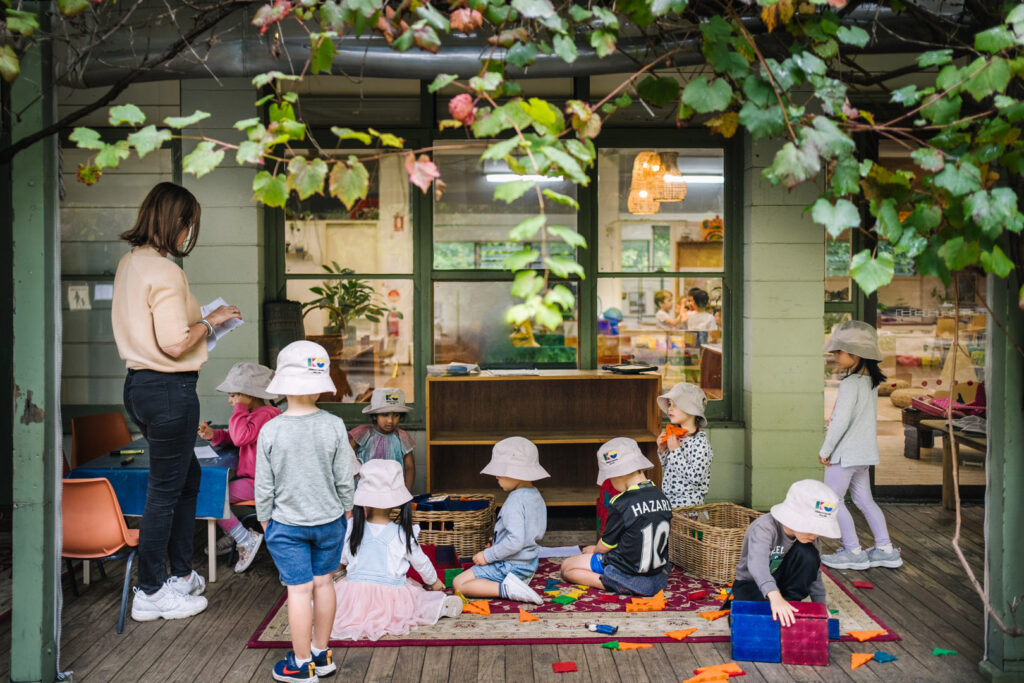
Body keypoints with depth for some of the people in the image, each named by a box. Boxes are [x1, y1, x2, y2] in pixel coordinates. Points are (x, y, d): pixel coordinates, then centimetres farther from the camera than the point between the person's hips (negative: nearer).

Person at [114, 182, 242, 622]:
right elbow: (174, 343, -23)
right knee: (165, 490, 2)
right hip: (169, 389, -10)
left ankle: (181, 575, 32)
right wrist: (209, 322, -8)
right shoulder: (164, 271, -19)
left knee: (187, 477, 21)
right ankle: (151, 594, 15)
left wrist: (201, 320, 16)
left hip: (139, 383, 10)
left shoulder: (129, 263, 10)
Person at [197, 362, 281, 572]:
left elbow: (240, 436, -33)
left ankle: (246, 538, -6)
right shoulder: (252, 413, 15)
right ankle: (232, 534, 18)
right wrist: (214, 434, 2)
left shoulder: (264, 415, -20)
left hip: (256, 482, -11)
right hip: (247, 476, 11)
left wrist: (239, 409, -21)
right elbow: (233, 437, 21)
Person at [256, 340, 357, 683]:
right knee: (323, 582, 15)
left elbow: (264, 486, -8)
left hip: (287, 525, -2)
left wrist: (264, 519, 8)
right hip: (329, 518, 2)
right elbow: (345, 478, -6)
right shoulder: (334, 426, -12)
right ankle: (321, 654, 29)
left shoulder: (270, 431, -14)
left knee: (299, 590, 5)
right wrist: (345, 509, 11)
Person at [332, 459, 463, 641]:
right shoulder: (403, 533, -8)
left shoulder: (351, 528, -6)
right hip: (391, 595, -1)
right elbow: (420, 562, 6)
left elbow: (342, 559, 9)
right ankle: (441, 605, -5)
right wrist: (434, 581, 25)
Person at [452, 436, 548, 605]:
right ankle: (516, 582, 7)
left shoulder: (515, 501, -24)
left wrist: (488, 555, -19)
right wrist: (496, 548, 18)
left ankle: (505, 589, -19)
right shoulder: (537, 496, 6)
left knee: (459, 583, -6)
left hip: (510, 566, -10)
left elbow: (515, 541, -32)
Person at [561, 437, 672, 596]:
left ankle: (606, 583, -13)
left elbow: (606, 545, -10)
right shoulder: (663, 498, -2)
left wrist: (594, 549, 15)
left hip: (628, 574, -9)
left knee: (567, 566, 4)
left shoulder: (621, 504, -21)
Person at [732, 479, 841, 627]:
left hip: (780, 580, 5)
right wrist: (775, 596, -64)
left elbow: (814, 571, 0)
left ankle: (791, 602, -11)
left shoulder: (808, 534, -13)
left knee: (807, 553, -22)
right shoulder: (764, 528, -31)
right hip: (751, 583, -5)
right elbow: (757, 563, -49)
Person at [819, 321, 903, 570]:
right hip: (865, 452, 9)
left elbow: (841, 421, -23)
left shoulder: (850, 384, -21)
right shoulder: (871, 381, 7)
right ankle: (885, 549, 21)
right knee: (864, 499, 17)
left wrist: (825, 451, -14)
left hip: (845, 453, -9)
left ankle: (853, 551, 7)